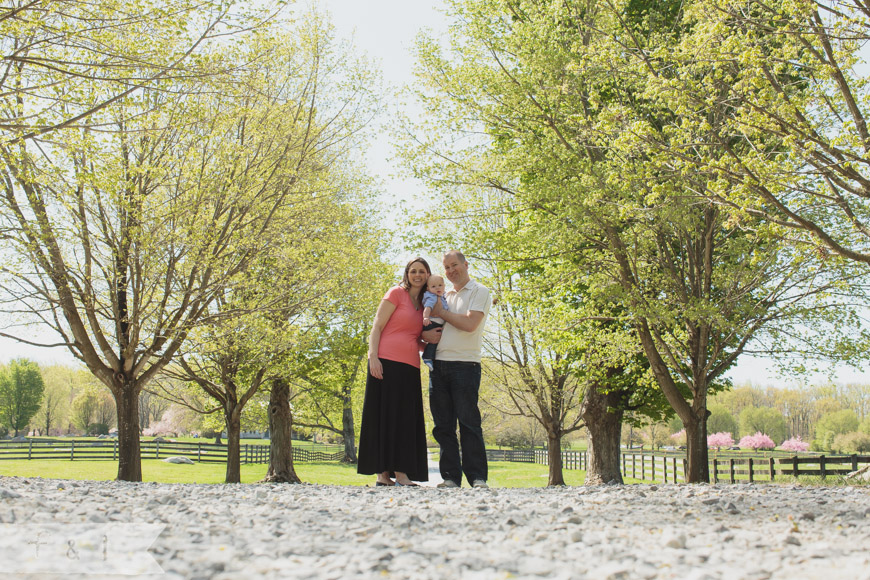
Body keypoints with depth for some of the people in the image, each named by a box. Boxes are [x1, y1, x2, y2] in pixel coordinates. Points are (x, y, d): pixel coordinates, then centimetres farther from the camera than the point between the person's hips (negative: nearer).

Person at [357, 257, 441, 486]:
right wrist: (373, 356, -16)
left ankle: (400, 473, 2)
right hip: (387, 362, -6)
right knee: (384, 414, -6)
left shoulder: (424, 304, 19)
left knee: (406, 420, 2)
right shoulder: (396, 293, 2)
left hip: (409, 368, 7)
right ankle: (382, 474, -6)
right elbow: (377, 327, -4)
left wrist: (427, 339, -1)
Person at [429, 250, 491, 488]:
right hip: (439, 364, 6)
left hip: (464, 365, -6)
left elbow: (470, 324, -13)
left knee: (468, 422, -8)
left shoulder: (479, 291, 1)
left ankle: (477, 477, -5)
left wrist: (442, 312, -3)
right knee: (443, 425, 3)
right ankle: (450, 476, 6)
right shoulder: (446, 296, 22)